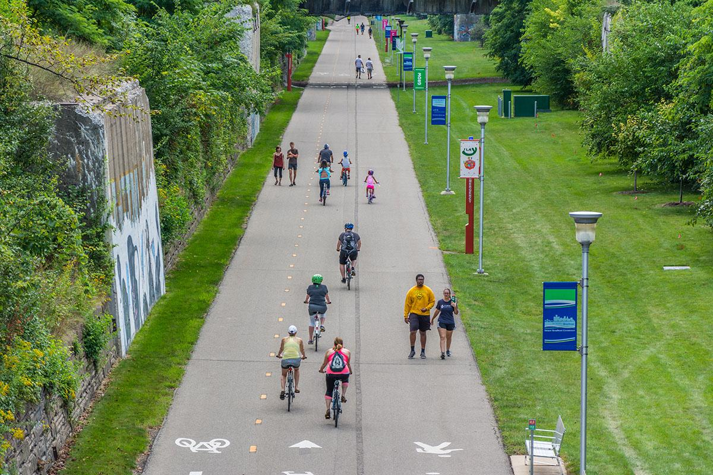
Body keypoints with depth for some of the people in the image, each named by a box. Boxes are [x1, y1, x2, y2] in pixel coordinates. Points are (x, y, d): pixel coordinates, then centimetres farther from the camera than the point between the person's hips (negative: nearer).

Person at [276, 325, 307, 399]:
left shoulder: (284, 339, 14)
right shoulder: (299, 340, 14)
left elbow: (281, 349, 28)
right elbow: (302, 351, 27)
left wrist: (278, 355, 49)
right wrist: (304, 356, 48)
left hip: (285, 359, 0)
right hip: (296, 359, 0)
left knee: (283, 375, 26)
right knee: (297, 370, 35)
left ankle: (282, 389, 4)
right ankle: (297, 387, 26)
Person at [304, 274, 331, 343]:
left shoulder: (310, 287, 5)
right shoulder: (324, 287, 4)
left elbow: (307, 296, 18)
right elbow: (327, 296, 17)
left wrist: (306, 301, 40)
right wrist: (328, 301, 38)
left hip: (312, 307, 0)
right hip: (322, 307, 0)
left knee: (311, 322, 20)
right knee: (322, 314, 37)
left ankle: (310, 339, 20)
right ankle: (322, 325, 12)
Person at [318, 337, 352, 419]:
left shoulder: (329, 351, 19)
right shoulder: (347, 352, 18)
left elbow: (324, 363, 23)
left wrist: (321, 370, 42)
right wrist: (350, 371, 42)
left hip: (331, 374, 0)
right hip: (343, 374, 0)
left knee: (329, 391, 14)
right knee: (345, 380, 35)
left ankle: (328, 409, 1)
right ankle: (343, 395, 19)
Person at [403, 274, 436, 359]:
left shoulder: (428, 291, 2)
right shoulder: (411, 291, 1)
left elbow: (432, 301, 6)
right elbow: (407, 304, 4)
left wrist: (427, 308, -11)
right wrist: (406, 315, 0)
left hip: (425, 315, 1)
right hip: (414, 314, -1)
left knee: (423, 333, 8)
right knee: (413, 331, -13)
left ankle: (423, 352, 17)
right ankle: (412, 350, 0)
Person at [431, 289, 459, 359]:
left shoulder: (452, 302, -2)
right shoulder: (440, 302, 1)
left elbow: (456, 313, -3)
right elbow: (437, 311, 14)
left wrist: (455, 307, -21)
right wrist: (432, 319, 22)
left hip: (450, 322, 1)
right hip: (442, 322, -1)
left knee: (448, 337, 13)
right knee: (442, 337, -12)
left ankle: (448, 350, 35)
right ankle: (442, 353, -21)